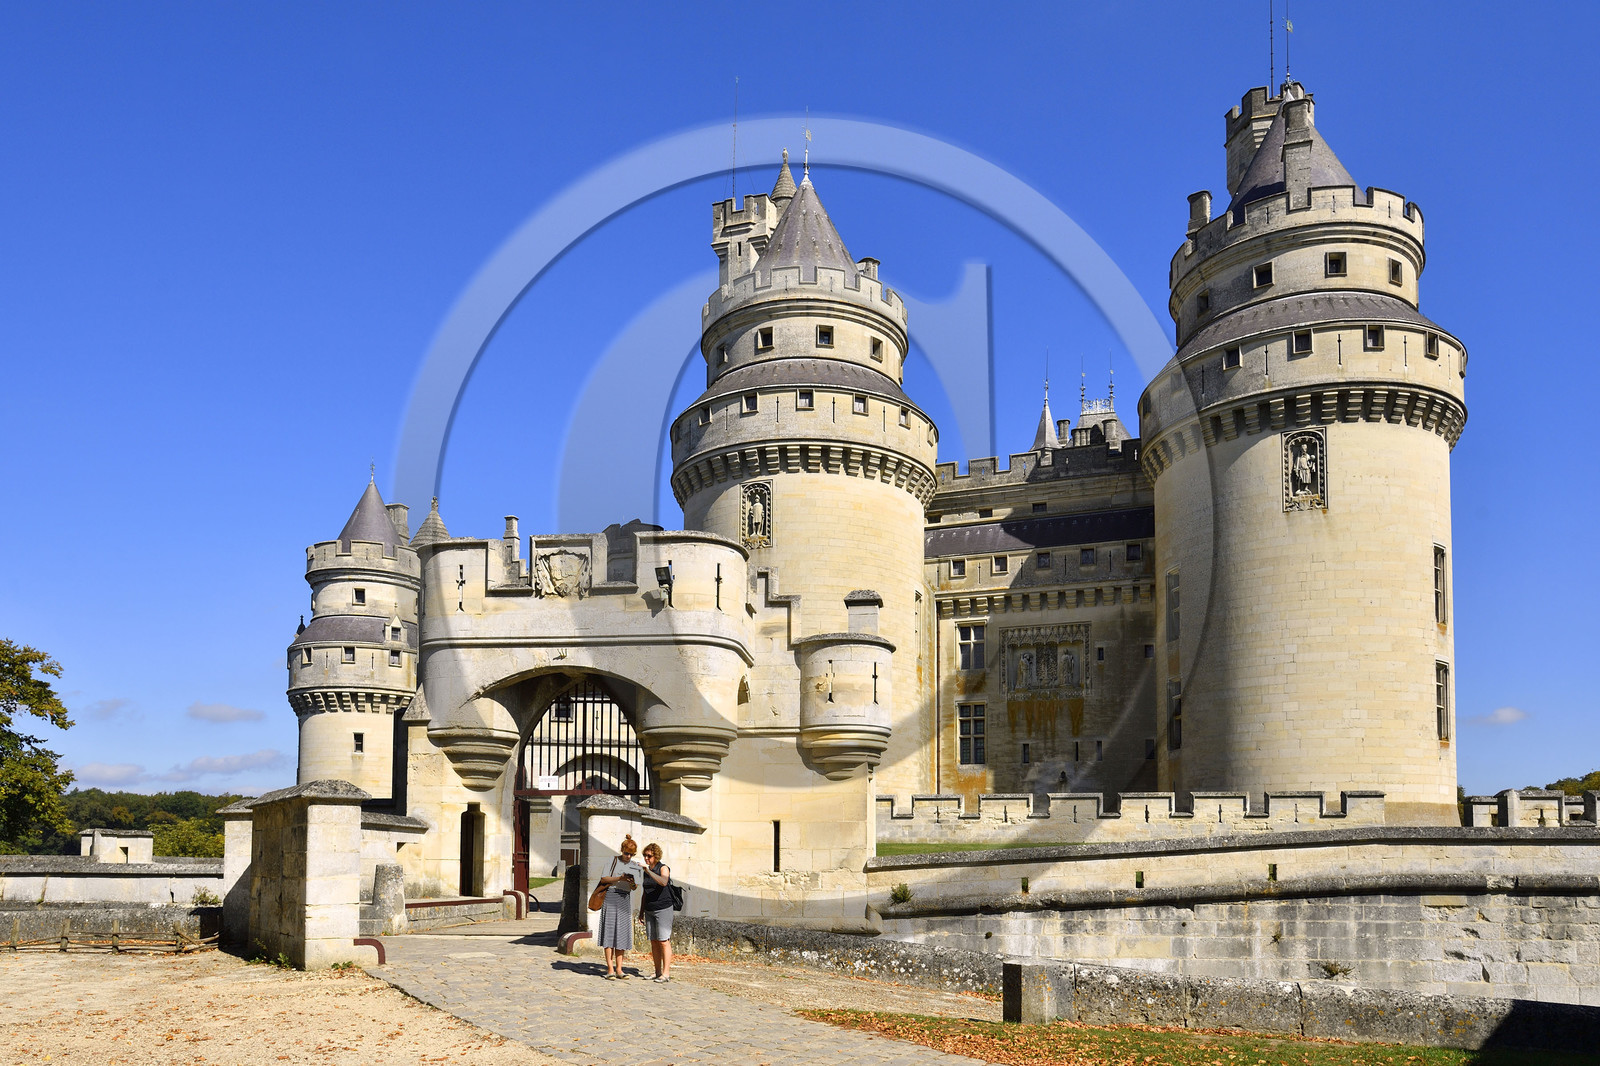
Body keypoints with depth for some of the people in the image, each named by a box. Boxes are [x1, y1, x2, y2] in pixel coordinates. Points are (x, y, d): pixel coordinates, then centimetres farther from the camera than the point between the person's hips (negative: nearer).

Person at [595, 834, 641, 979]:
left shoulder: (634, 865, 13)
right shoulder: (613, 860, 2)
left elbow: (635, 887, 10)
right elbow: (603, 879, -4)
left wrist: (632, 883, -13)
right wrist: (620, 878, -16)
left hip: (624, 899, 4)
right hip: (611, 896, -4)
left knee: (622, 934, 2)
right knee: (609, 932, -6)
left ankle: (618, 969, 6)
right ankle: (610, 969, -6)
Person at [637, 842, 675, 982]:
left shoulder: (663, 868, -7)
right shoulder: (646, 871, 13)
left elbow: (663, 882, -28)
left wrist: (648, 871, -33)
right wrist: (641, 911, 20)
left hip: (663, 909, -7)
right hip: (649, 911, 7)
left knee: (664, 941, -9)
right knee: (654, 942, 6)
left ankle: (666, 973, -10)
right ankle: (658, 973, 9)